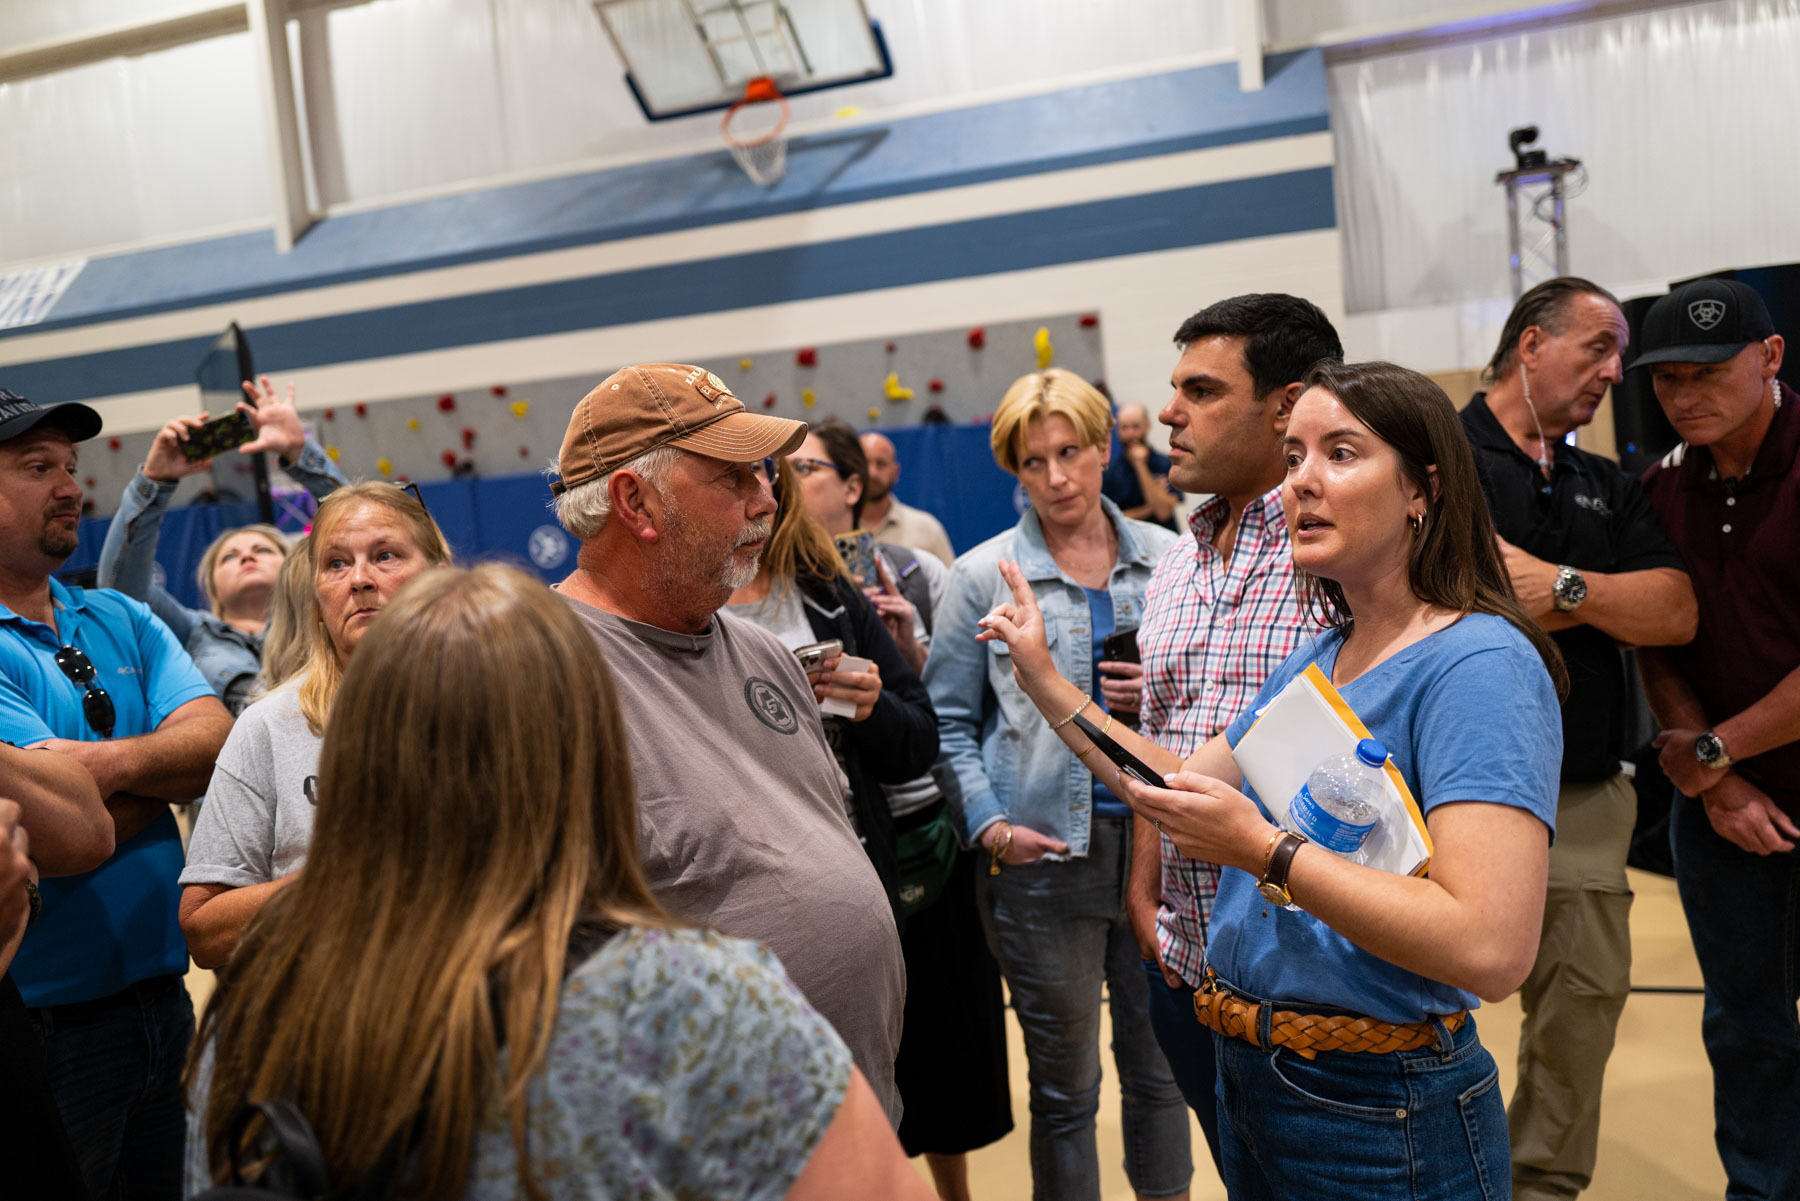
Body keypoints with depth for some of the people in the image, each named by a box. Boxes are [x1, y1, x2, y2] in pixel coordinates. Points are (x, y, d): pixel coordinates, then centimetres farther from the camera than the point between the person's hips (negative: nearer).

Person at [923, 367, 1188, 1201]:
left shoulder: (1168, 559, 4)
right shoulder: (983, 576, -1)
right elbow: (949, 718, 0)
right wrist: (988, 824, -10)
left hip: (1158, 836, 2)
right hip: (1044, 851, -2)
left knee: (1161, 1059, 16)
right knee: (1064, 1084, 11)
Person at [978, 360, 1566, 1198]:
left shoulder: (1479, 664, -21)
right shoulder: (1318, 659, 5)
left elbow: (1492, 949, -30)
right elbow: (1184, 789, 14)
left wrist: (1261, 847, -28)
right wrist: (1048, 683, 10)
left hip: (1383, 1118, -7)